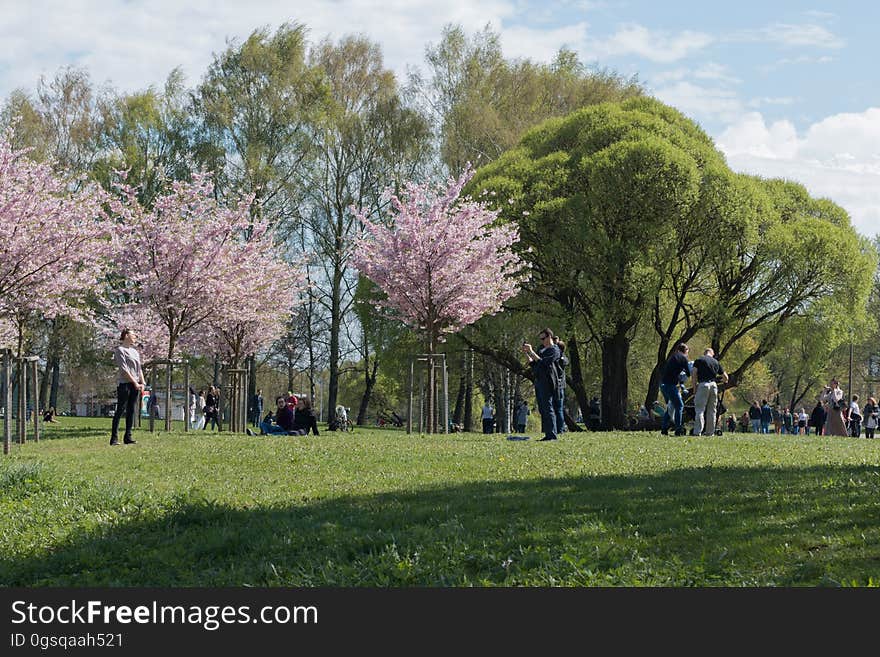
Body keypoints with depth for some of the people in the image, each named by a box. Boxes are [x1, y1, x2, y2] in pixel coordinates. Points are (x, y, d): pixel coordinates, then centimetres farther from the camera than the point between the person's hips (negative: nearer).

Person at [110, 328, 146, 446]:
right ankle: (114, 438, -7)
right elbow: (124, 369, -11)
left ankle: (128, 436, 7)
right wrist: (135, 382, -14)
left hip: (135, 385, 7)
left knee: (131, 411, 5)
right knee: (120, 410, -7)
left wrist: (142, 383, 3)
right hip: (124, 383, -7)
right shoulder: (119, 350, -3)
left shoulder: (135, 351, 21)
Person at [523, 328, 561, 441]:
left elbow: (542, 362, -18)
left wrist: (531, 352, -16)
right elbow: (532, 364, 22)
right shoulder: (542, 349, 21)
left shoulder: (554, 350, -5)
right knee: (542, 409, 9)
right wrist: (527, 353, 9)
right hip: (538, 381, 9)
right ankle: (547, 435, 12)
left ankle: (552, 435, -12)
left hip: (547, 381, -9)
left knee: (547, 408, -11)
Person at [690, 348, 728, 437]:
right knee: (711, 410, 10)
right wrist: (723, 381, 46)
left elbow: (694, 375, -2)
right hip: (714, 385, 3)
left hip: (703, 384, -3)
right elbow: (725, 377, 23)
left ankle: (698, 432, -12)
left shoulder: (699, 360, 8)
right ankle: (710, 432, 10)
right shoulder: (716, 362, 18)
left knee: (699, 409, -4)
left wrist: (694, 388, 2)